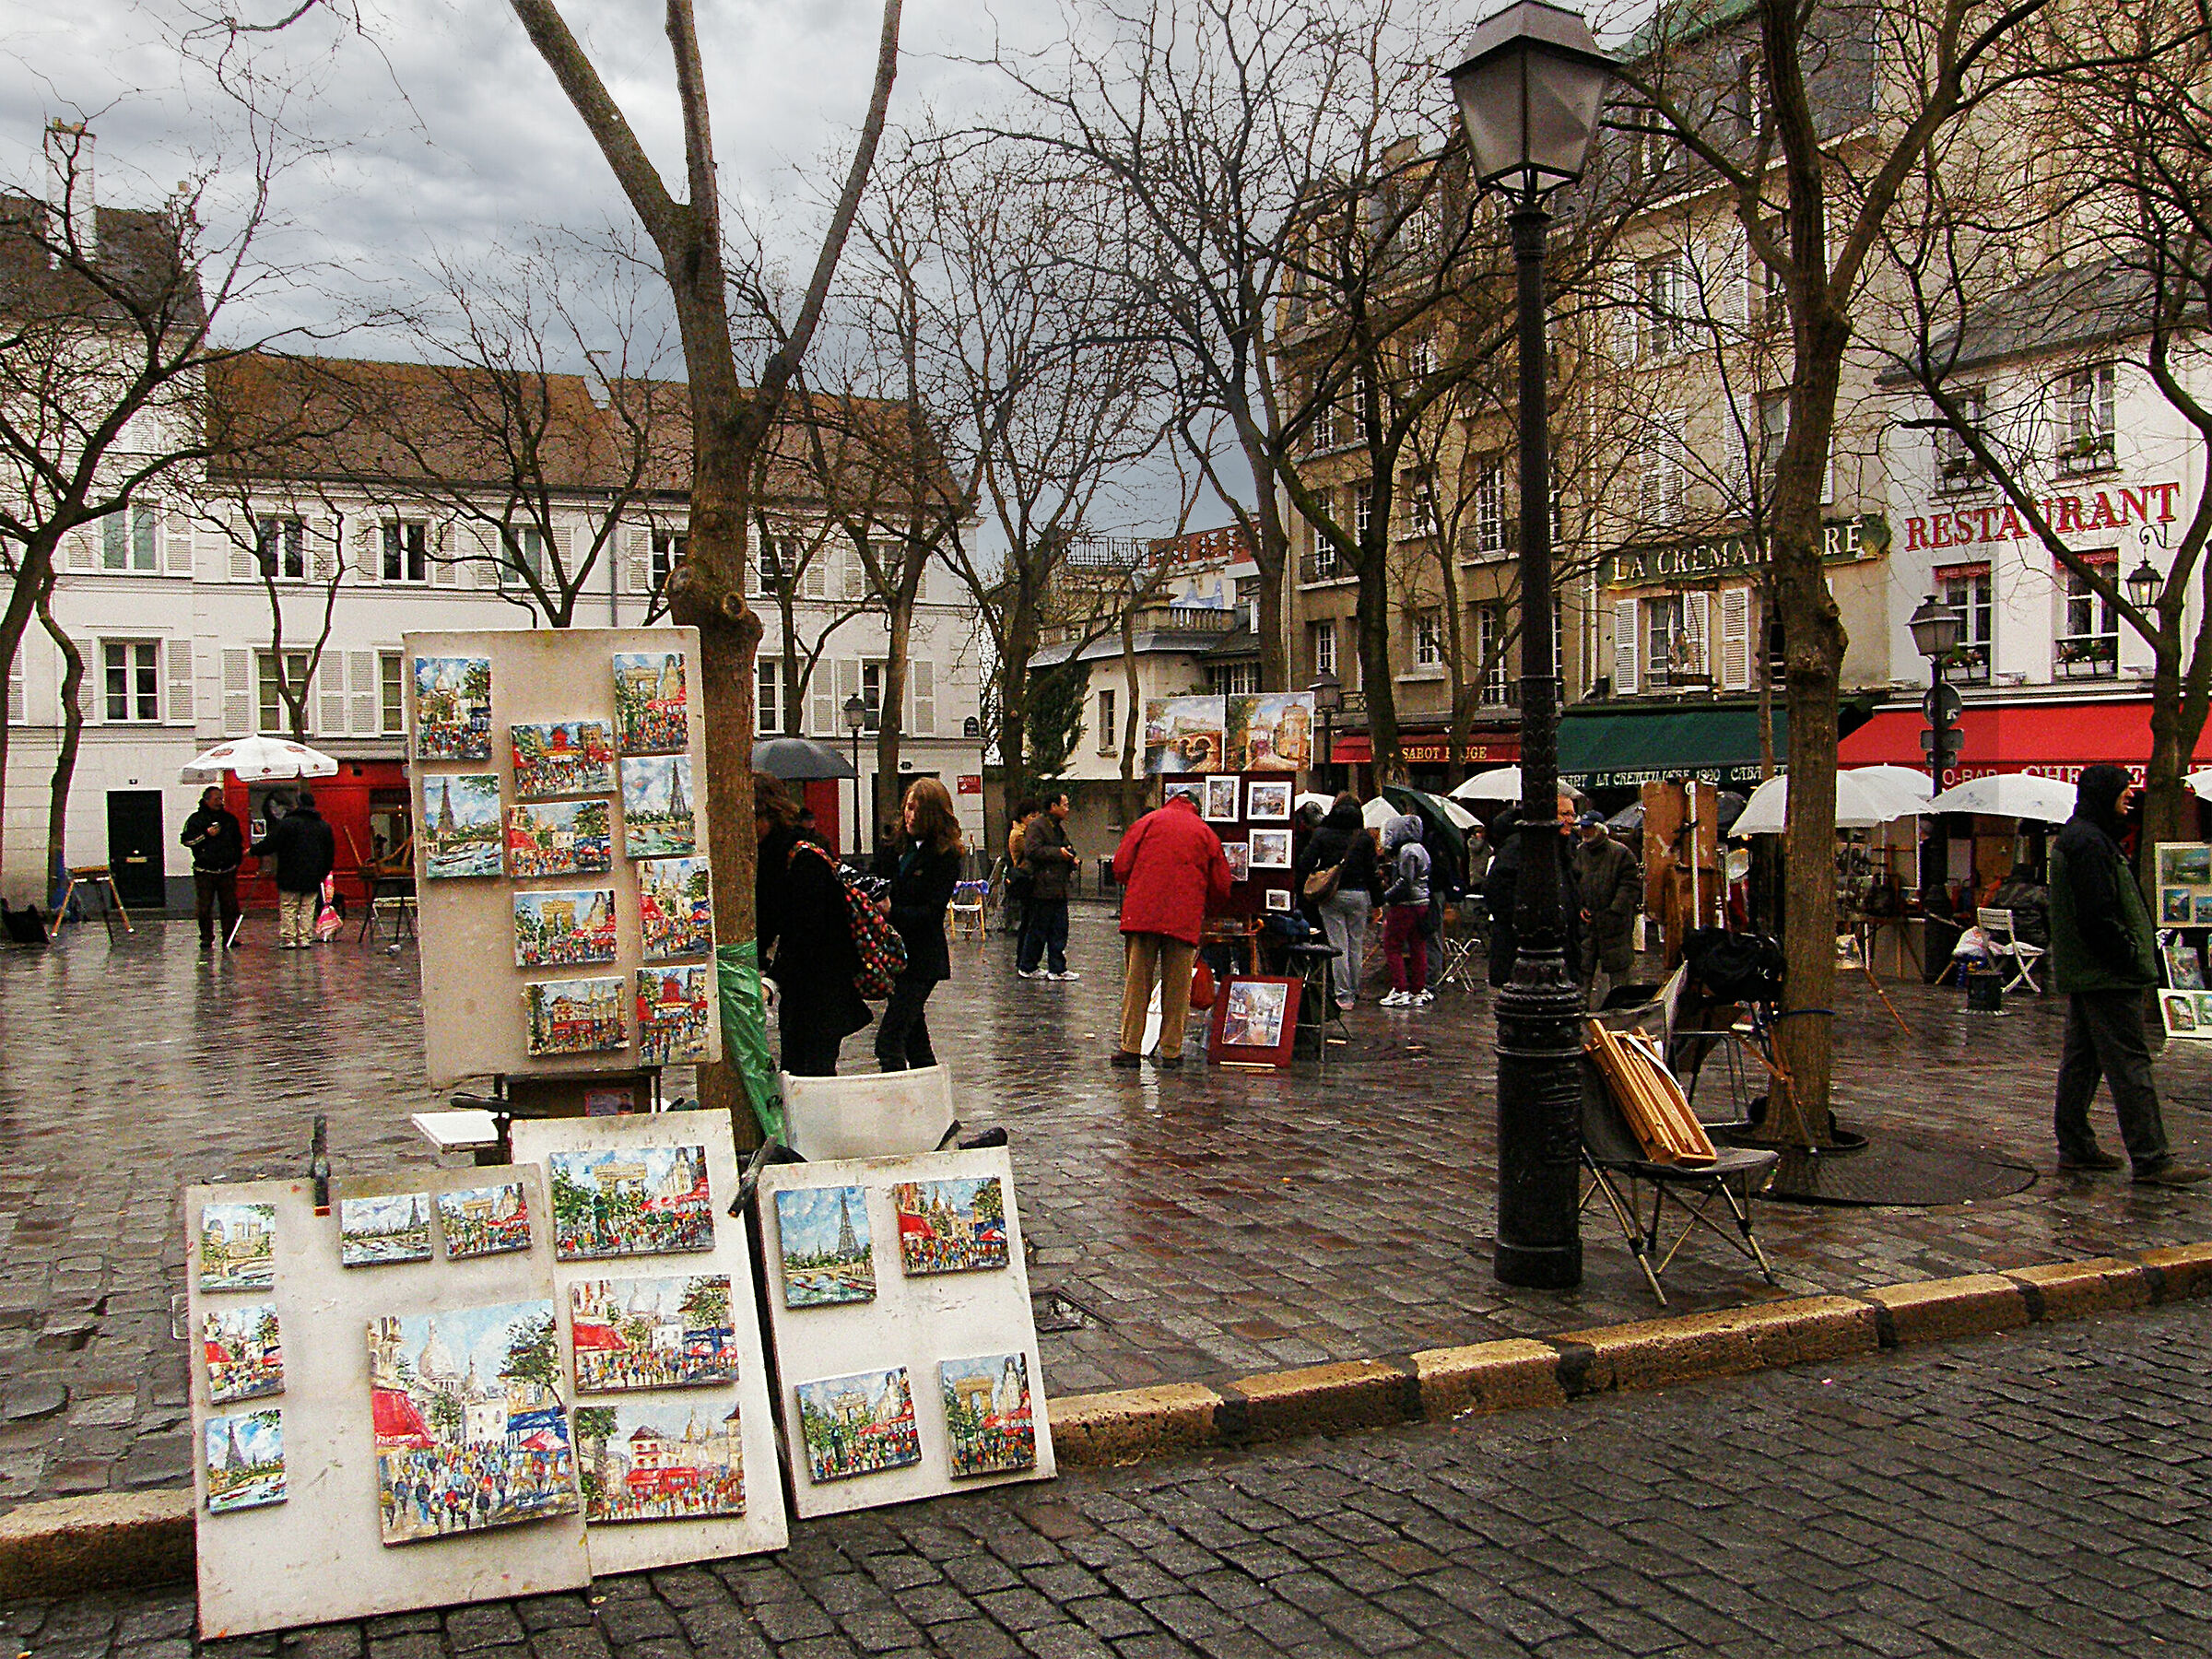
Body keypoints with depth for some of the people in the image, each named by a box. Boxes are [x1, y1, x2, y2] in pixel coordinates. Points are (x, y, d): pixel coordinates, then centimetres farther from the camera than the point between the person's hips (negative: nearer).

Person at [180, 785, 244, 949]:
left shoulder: (230, 818, 13)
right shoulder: (196, 819, 2)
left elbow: (238, 841, 24)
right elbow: (185, 840, -4)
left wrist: (237, 859, 15)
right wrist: (207, 834, -13)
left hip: (227, 870, 3)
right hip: (205, 872, -3)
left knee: (230, 905, 2)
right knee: (204, 908, -3)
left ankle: (229, 938, 10)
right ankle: (206, 939, 5)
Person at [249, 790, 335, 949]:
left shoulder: (286, 823, -7)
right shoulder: (324, 827, 9)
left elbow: (269, 844, -7)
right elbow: (330, 854, 15)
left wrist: (253, 851, 10)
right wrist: (323, 873, 25)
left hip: (290, 877, -4)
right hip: (313, 877, 4)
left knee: (288, 908, 3)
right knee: (308, 909, 8)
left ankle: (288, 939, 0)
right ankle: (305, 939, 4)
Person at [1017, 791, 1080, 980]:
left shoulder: (1060, 826, 18)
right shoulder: (1036, 826, -11)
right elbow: (1032, 851, -22)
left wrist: (1071, 857, 10)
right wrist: (1058, 853, -20)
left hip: (1059, 888, 9)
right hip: (1043, 887, -9)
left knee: (1059, 930, 8)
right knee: (1038, 929, -1)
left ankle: (1058, 969, 13)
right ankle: (1027, 967, 9)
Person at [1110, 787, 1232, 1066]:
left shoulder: (1147, 821, 10)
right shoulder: (1206, 832, 13)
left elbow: (1120, 867, 3)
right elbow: (1221, 886, 12)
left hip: (1142, 915, 0)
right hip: (1185, 921, 0)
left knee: (1136, 983, 4)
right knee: (1177, 988, 6)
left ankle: (1131, 1048, 2)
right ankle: (1171, 1051, 7)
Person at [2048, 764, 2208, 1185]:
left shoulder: (2074, 837, 17)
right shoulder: (2088, 842, -17)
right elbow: (2099, 915, -22)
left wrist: (2138, 953, 18)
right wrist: (2130, 957, -17)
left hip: (2080, 974, 11)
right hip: (2106, 976, -11)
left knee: (2080, 1060, 13)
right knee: (2129, 1063, -9)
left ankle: (2075, 1148, 19)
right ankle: (2151, 1161, -7)